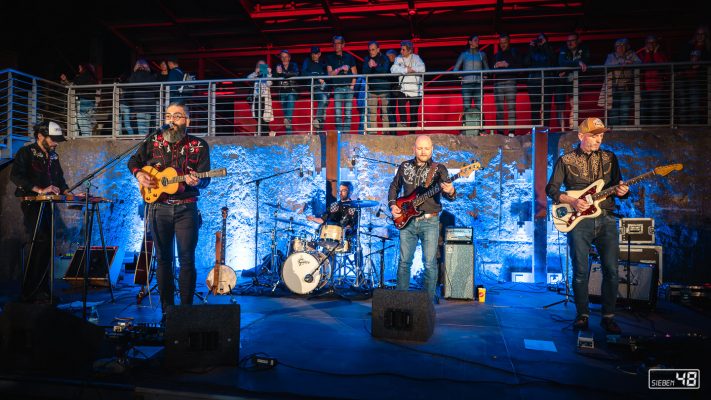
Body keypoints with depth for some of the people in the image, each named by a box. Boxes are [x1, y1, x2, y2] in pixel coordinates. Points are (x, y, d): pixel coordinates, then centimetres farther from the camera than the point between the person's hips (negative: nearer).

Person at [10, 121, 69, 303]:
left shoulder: (53, 157, 15)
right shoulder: (26, 153, -5)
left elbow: (60, 179, 22)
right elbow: (15, 176, -17)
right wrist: (40, 190, -25)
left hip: (47, 205, 7)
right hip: (31, 204, -7)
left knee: (46, 246, 8)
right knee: (42, 243, -16)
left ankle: (42, 289, 17)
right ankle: (29, 293, -7)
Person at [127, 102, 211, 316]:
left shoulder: (199, 145, 1)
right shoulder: (153, 142, 8)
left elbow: (205, 178, -3)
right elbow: (133, 161, 19)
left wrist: (196, 181, -25)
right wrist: (139, 174, -2)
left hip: (186, 209, -2)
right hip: (158, 208, 2)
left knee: (187, 259, -1)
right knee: (163, 258, 8)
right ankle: (166, 309, 18)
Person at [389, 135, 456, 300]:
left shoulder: (439, 169, -1)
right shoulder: (404, 167, 8)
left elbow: (447, 193, -10)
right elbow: (394, 187, 19)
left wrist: (450, 192, -33)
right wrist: (392, 205, 4)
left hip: (429, 222, -2)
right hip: (406, 221, 3)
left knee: (430, 263, -1)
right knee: (404, 261, 8)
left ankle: (429, 299, 12)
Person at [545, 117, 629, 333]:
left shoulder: (610, 158, 13)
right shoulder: (566, 160, 4)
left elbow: (618, 185, 17)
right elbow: (551, 188, 3)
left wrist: (621, 191, -7)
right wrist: (572, 202, -11)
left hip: (606, 219, 3)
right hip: (578, 219, -2)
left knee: (611, 270, 0)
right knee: (580, 271, -1)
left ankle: (608, 316, 14)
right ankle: (582, 315, 14)